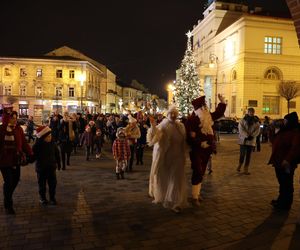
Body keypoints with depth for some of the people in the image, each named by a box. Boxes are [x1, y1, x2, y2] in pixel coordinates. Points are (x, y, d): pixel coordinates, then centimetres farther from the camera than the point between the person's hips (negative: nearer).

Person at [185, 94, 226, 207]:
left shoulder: (208, 117, 8)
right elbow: (190, 136, -23)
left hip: (207, 149, 8)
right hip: (196, 150, -8)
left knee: (202, 172, 15)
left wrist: (222, 102, 16)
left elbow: (219, 113, 24)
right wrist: (200, 143, -27)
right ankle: (194, 197, 1)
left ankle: (197, 193, 28)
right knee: (197, 172, -9)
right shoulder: (191, 120, -17)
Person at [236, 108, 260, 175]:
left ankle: (246, 169, 12)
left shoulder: (256, 121, 7)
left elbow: (258, 130, 0)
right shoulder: (243, 120, -1)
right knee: (242, 154, 1)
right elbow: (241, 129, -10)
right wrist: (246, 136, -19)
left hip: (251, 140, 2)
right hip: (243, 140, -2)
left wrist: (252, 136, -15)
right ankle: (239, 165, 25)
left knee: (248, 155, 4)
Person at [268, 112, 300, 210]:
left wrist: (288, 160, -29)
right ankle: (281, 201, 31)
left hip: (286, 163, -9)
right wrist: (271, 133, 12)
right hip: (279, 161, 9)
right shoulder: (284, 131, 15)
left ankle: (285, 204, 13)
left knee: (286, 183, 2)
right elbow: (275, 142, 26)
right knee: (282, 182, 18)